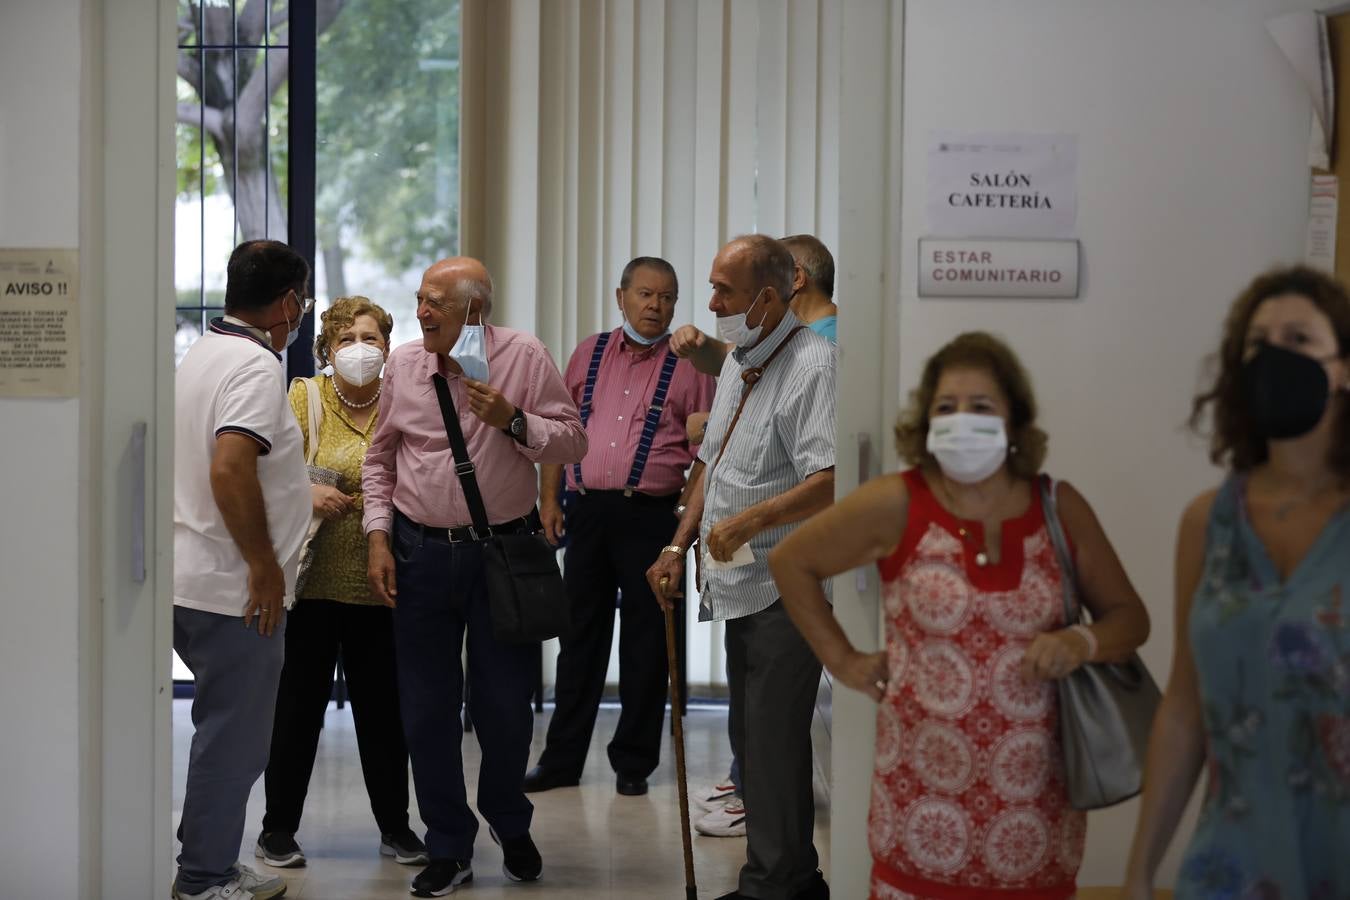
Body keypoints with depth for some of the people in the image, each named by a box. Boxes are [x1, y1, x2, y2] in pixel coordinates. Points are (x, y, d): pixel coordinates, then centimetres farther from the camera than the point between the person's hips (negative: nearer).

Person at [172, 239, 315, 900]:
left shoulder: (200, 355, 15)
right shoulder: (256, 366, -16)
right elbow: (230, 469, -28)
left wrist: (306, 496, 31)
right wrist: (264, 564, -21)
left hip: (190, 580, 10)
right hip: (234, 587, -10)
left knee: (224, 729, 19)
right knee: (234, 736, 1)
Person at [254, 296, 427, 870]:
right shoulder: (305, 398, 1)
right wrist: (306, 492, -23)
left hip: (380, 584, 1)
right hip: (312, 580, -1)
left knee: (383, 706, 7)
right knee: (299, 704, 4)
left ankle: (395, 826, 21)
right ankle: (278, 828, 17)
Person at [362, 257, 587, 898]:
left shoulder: (524, 357, -5)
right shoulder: (403, 365, 4)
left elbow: (571, 442, -4)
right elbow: (380, 457, 12)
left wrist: (512, 420, -20)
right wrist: (378, 538, 5)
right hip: (422, 552, 3)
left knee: (506, 705, 6)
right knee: (427, 709, 6)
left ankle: (510, 825, 34)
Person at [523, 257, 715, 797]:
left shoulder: (688, 367, 3)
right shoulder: (589, 354, 12)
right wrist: (548, 499, 5)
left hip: (649, 516, -3)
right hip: (586, 511, 3)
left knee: (645, 642, 4)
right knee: (580, 637, 10)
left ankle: (633, 762, 17)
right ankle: (562, 759, 19)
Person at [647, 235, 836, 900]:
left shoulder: (812, 364, -15)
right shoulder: (737, 365, 15)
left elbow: (831, 480, -27)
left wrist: (748, 521, -30)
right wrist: (678, 547, 17)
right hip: (740, 586, 10)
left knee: (772, 740, -5)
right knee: (752, 737, 15)